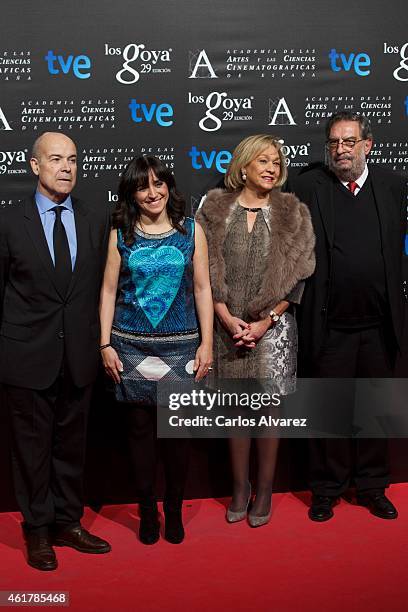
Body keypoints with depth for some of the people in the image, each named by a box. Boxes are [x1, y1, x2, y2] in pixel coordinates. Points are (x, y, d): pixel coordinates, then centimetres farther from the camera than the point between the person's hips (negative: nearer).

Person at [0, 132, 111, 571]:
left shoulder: (97, 220, 4)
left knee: (71, 443, 14)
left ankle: (67, 522, 29)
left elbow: (102, 284, 7)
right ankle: (37, 530, 24)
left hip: (79, 355, 3)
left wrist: (99, 342, 4)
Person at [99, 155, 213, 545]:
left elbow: (202, 289, 4)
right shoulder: (121, 234, 5)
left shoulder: (191, 230, 4)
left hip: (180, 345, 0)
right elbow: (109, 290, 5)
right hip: (131, 347, 0)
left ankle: (174, 510, 23)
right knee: (140, 428, 7)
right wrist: (106, 344, -2)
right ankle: (147, 510, 23)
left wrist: (206, 344, -1)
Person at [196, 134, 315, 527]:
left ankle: (264, 491, 18)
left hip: (272, 326, 0)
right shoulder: (216, 207, 3)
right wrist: (227, 318, -8)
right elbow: (205, 269, 0)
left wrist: (265, 321, -8)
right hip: (227, 325, 1)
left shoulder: (291, 213, 3)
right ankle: (239, 488, 23)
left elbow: (296, 277, 0)